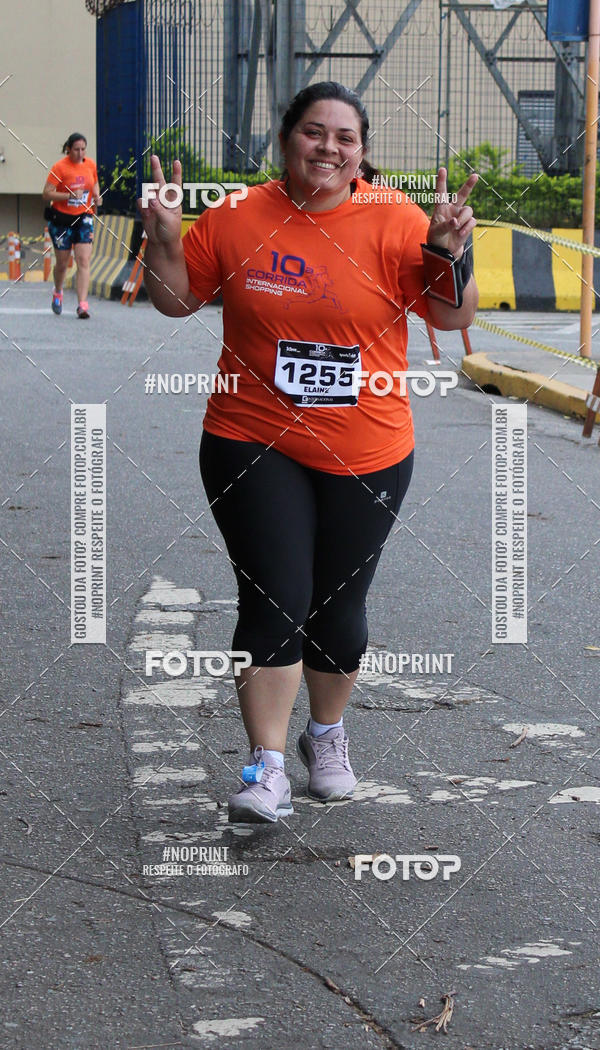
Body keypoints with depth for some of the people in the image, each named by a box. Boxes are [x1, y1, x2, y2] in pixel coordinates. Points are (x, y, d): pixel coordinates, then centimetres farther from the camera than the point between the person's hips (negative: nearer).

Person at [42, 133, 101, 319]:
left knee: (83, 261, -11)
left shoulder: (90, 164, 3)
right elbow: (46, 194, -15)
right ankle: (57, 293, 39)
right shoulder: (59, 167, -12)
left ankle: (82, 305, -16)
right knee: (62, 263, 8)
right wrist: (69, 195, -25)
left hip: (83, 218, 3)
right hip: (61, 219, -3)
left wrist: (97, 196, 1)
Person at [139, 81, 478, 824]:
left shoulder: (394, 222, -5)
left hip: (366, 455, 1)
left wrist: (448, 252, -22)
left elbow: (455, 317, -5)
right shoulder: (237, 218, -2)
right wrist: (164, 235, -8)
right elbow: (177, 299, 8)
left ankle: (327, 734, 37)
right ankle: (266, 767, -1)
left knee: (338, 606, 12)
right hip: (254, 448, -1)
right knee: (274, 601, -8)